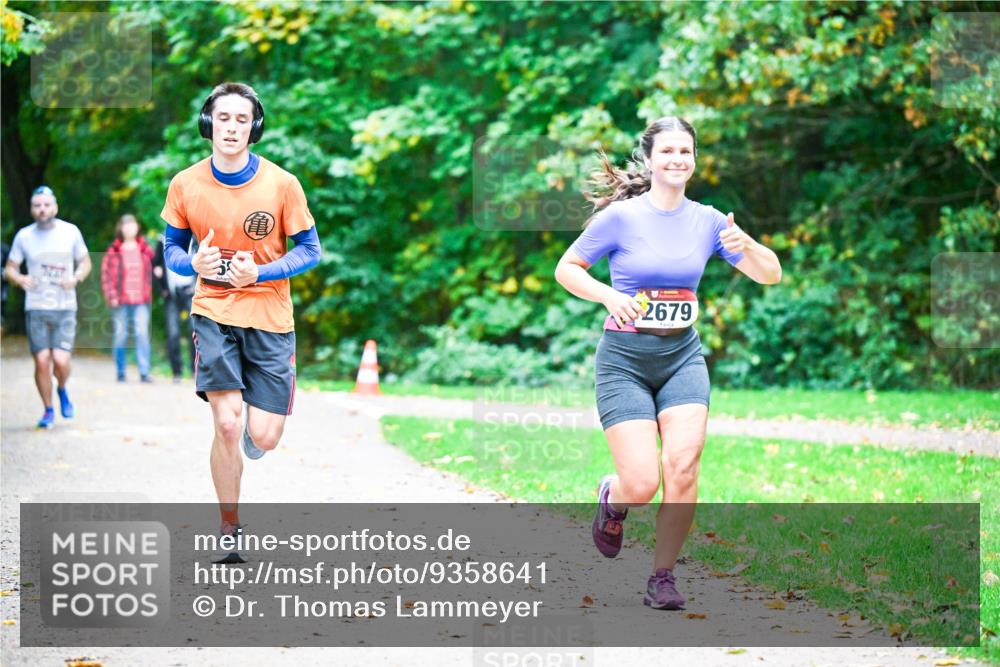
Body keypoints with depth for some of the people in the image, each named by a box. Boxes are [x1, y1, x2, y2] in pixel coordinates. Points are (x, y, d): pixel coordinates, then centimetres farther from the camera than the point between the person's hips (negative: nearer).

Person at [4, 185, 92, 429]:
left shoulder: (71, 232, 2)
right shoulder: (24, 236, 2)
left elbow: (85, 262, 12)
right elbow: (10, 268, 9)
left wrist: (76, 278, -8)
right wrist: (19, 279, -13)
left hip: (65, 308, -1)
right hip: (36, 308, 1)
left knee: (61, 360, -13)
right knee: (42, 361, -5)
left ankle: (63, 390, 21)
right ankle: (48, 410, 15)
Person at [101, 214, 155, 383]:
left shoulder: (145, 250, 10)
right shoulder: (113, 251, 2)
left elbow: (151, 270, 16)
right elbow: (106, 274, -1)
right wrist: (111, 296, -9)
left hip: (141, 300, 2)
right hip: (121, 301, -1)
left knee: (143, 333, -9)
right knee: (120, 335, 1)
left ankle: (144, 372, -9)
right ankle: (121, 373, 9)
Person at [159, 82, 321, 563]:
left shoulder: (281, 183, -8)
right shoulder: (185, 184, -3)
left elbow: (308, 251, -2)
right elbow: (172, 249, 8)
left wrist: (258, 273, -18)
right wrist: (194, 264, -16)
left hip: (269, 315, 0)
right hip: (213, 312, 0)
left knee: (262, 437, -5)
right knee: (226, 425, -14)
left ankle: (255, 417, 36)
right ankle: (229, 529, 4)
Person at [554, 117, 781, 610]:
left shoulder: (706, 220, 3)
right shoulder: (620, 216, -7)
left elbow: (770, 276, 4)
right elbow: (566, 269, 2)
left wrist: (745, 245, -17)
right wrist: (608, 295, -16)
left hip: (683, 355, 3)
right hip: (624, 358, -3)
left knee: (683, 467, -16)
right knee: (642, 484, -12)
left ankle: (663, 576, 4)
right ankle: (612, 500, 27)